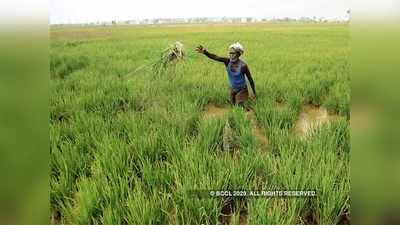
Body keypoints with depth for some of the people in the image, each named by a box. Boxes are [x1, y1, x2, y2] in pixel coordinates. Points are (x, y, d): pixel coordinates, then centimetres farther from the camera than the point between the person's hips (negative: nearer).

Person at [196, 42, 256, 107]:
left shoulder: (243, 65, -22)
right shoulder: (228, 61, -12)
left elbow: (250, 79, -11)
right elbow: (216, 57, -27)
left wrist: (254, 93, -3)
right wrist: (205, 52, -45)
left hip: (242, 90, -5)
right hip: (233, 90, 5)